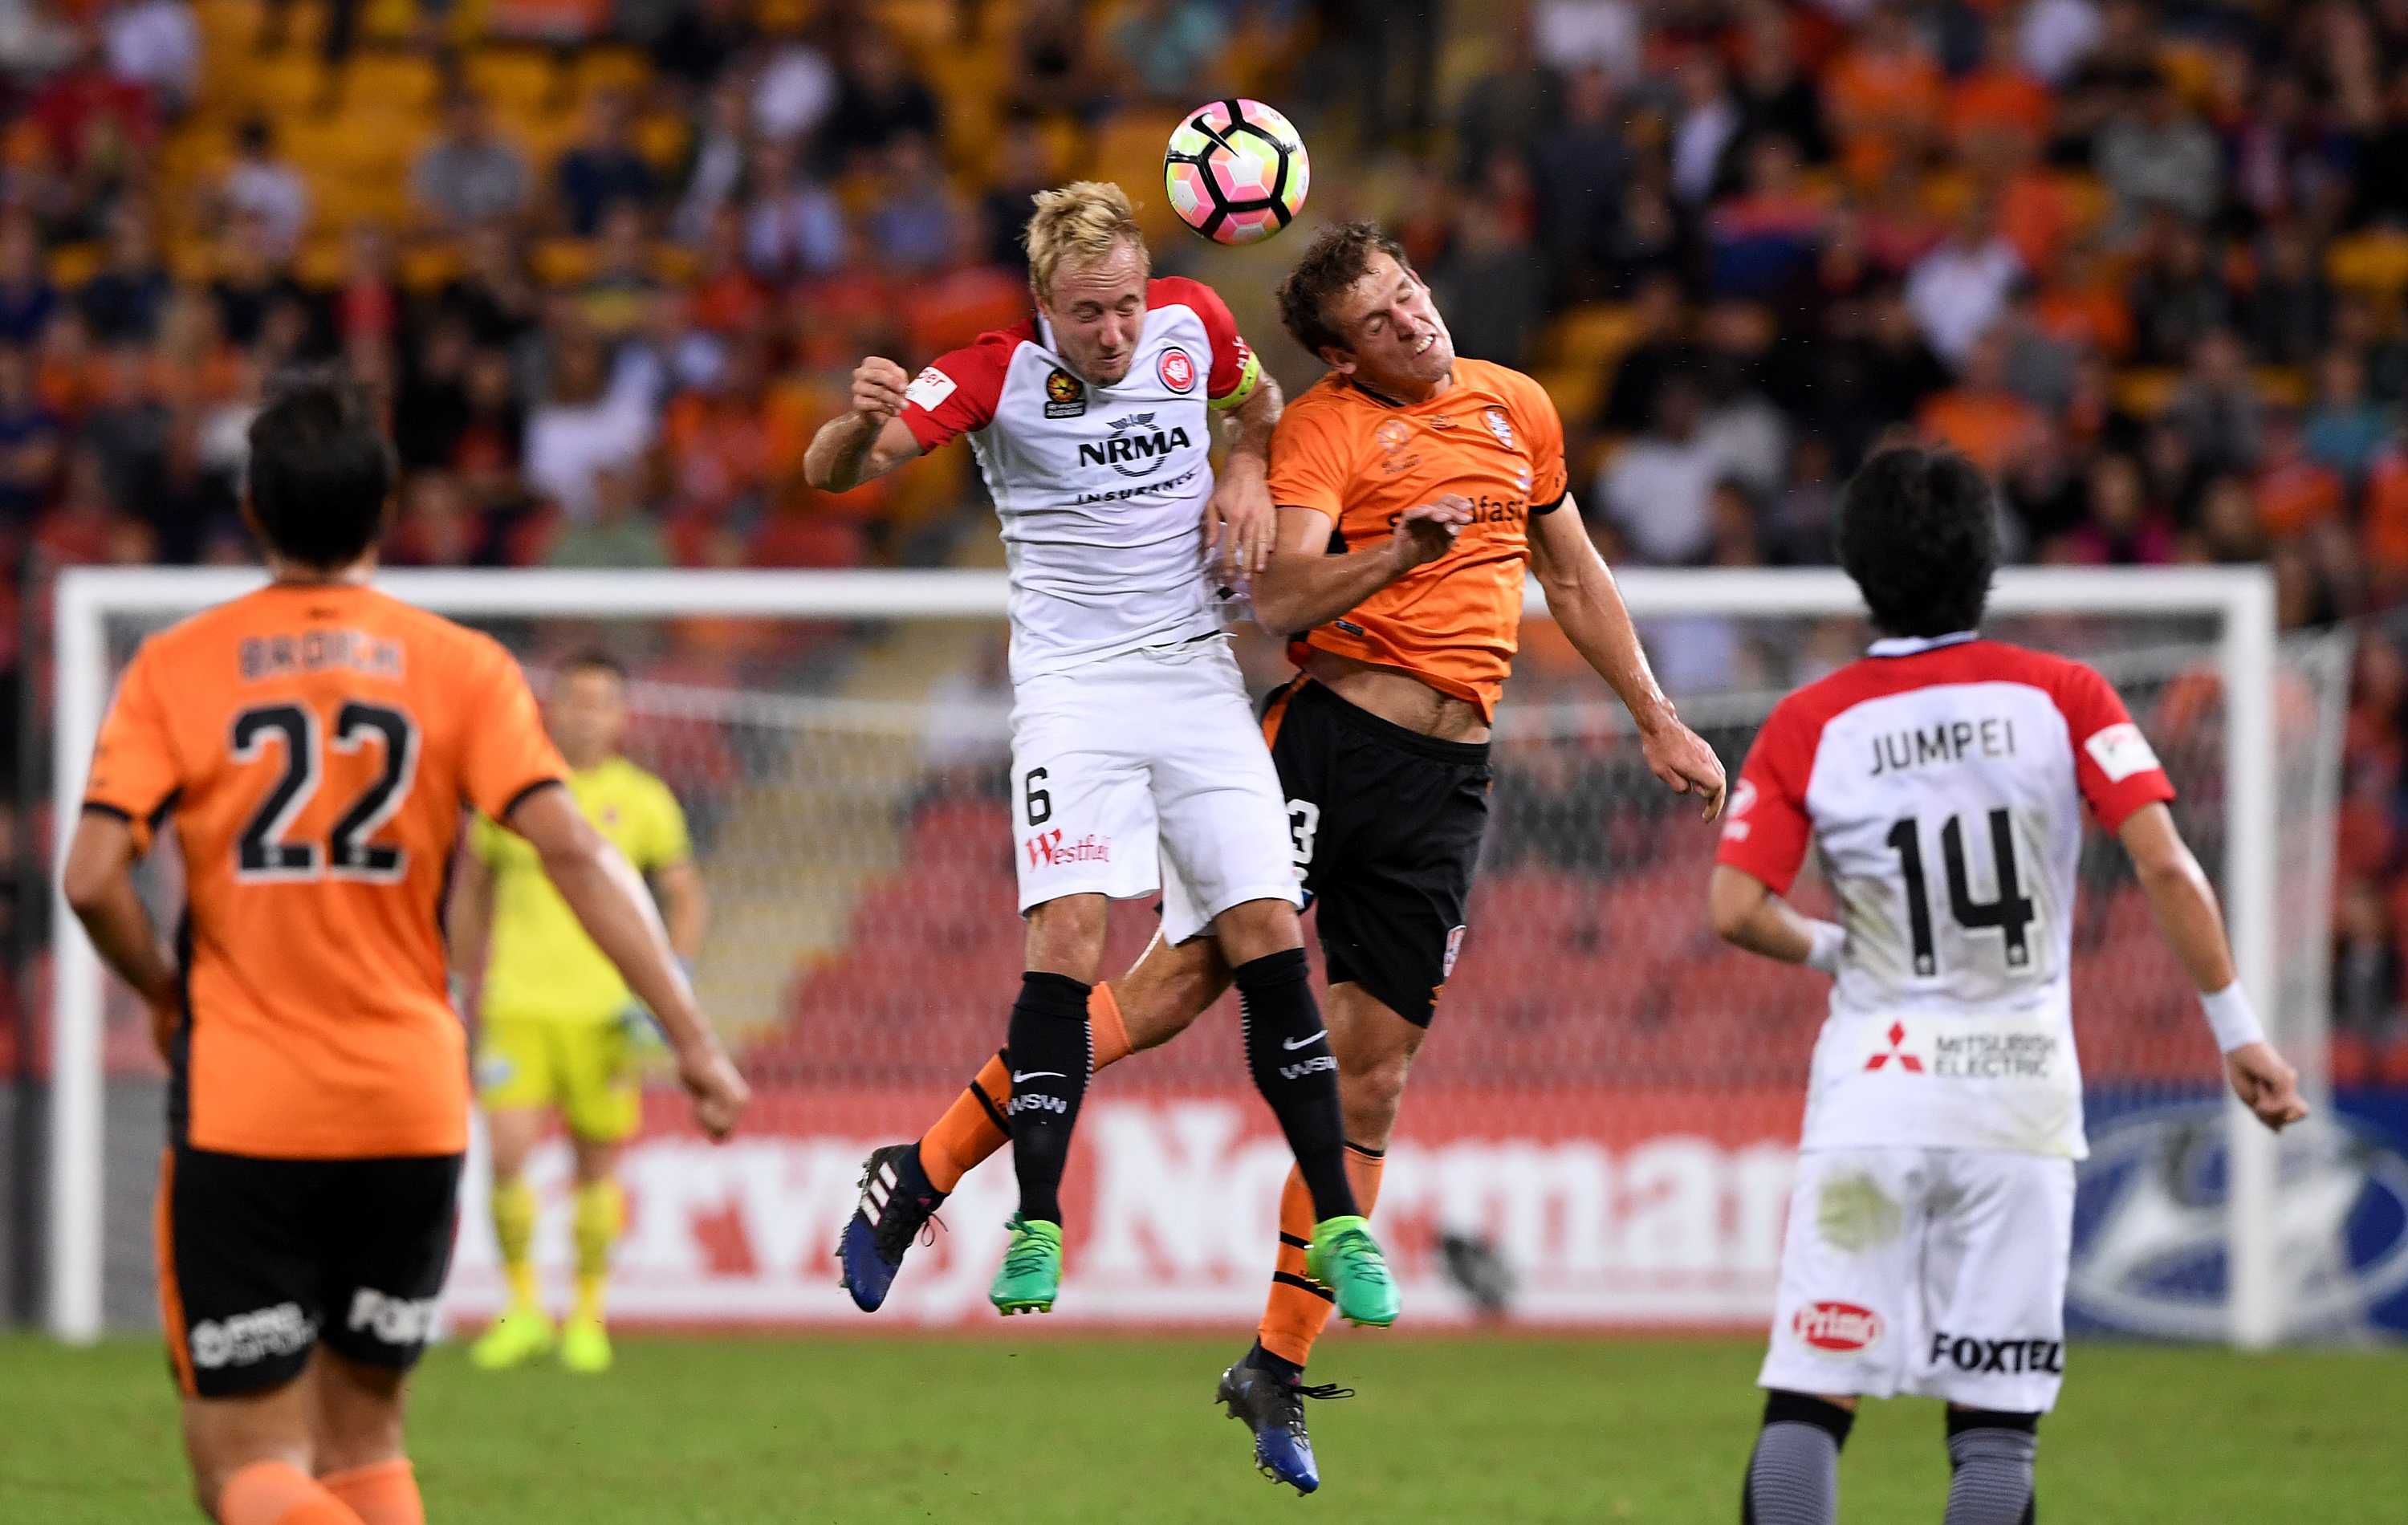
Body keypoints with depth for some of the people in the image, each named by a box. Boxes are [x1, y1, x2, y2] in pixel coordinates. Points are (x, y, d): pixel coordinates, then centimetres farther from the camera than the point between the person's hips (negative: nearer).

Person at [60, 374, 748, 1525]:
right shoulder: (462, 669, 2)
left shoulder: (175, 669, -1)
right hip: (414, 1110, 2)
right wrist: (692, 1036, -8)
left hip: (240, 1116, -2)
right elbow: (573, 851, -9)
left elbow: (93, 879, -10)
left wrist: (167, 995, 9)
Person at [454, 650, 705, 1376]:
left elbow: (685, 899, 10)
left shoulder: (644, 801, 2)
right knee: (506, 1153, -13)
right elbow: (471, 890, 16)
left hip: (604, 1010, 0)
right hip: (517, 1009, 0)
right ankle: (522, 1308, 3)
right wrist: (474, 987, 13)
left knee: (597, 1165, 5)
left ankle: (588, 1316, 20)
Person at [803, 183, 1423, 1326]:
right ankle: (1036, 1232, -17)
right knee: (1067, 934, -20)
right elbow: (830, 473, -16)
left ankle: (1336, 1225, 1)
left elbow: (1256, 399, 25)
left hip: (1196, 672, 3)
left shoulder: (1192, 323, 1)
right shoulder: (997, 373, -10)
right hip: (1070, 682, -3)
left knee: (1269, 936, -6)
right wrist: (864, 419, -39)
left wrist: (1244, 470, 2)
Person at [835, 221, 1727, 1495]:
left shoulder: (1516, 409, 14)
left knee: (1371, 1078, 2)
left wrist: (1656, 721, 26)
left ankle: (1277, 1373, 9)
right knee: (1179, 982, -13)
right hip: (1332, 732, -5)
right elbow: (1278, 597, -17)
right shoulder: (1324, 428, -4)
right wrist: (1406, 548, -31)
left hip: (1448, 777, 5)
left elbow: (1573, 577, 26)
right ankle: (921, 1175, -2)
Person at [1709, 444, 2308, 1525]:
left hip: (1873, 1095, 0)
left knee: (1807, 1400, -1)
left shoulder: (1808, 728, 0)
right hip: (2022, 1100, 0)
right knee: (1995, 1423, 3)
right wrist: (2236, 1031, 0)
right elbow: (2166, 870, -7)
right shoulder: (2062, 697, 0)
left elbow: (1736, 911, -6)